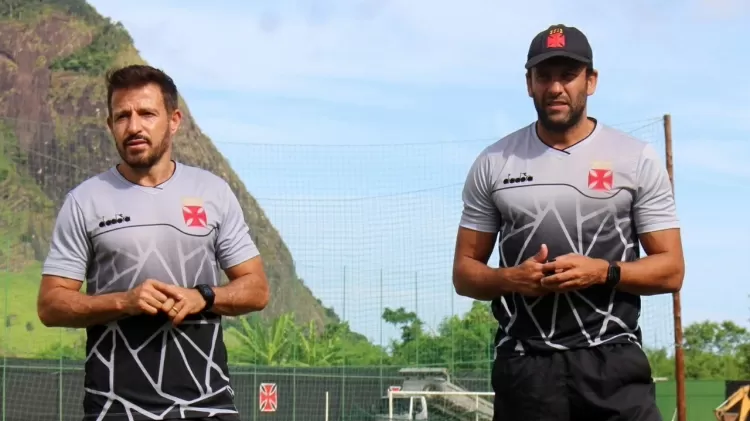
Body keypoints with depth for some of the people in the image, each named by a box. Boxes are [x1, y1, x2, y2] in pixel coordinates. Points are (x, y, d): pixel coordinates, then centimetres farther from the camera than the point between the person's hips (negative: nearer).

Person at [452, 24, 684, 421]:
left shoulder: (638, 159, 5)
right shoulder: (492, 163, 10)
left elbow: (671, 269, 4)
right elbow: (464, 272, 12)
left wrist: (603, 271, -14)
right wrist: (510, 278, -10)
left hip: (612, 361, -1)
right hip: (523, 367, 2)